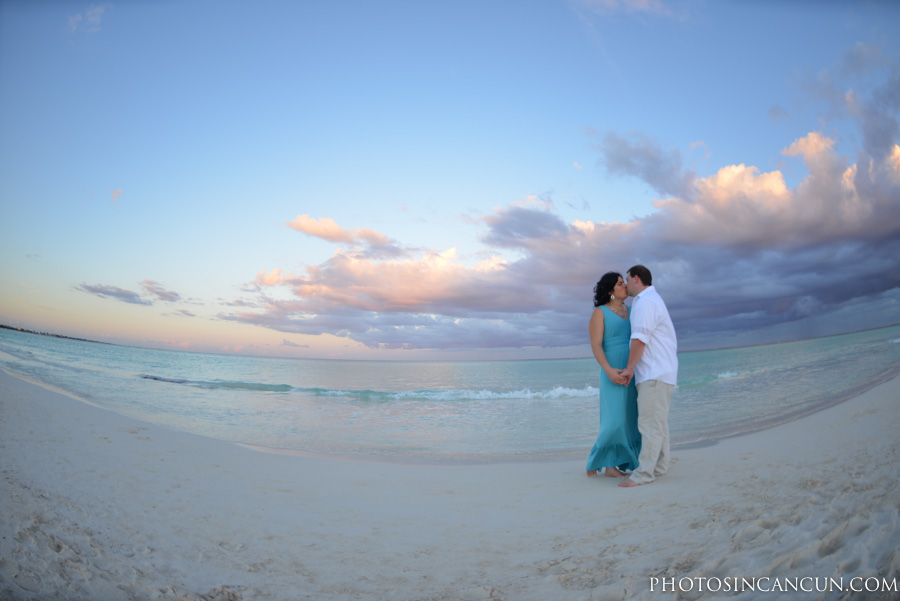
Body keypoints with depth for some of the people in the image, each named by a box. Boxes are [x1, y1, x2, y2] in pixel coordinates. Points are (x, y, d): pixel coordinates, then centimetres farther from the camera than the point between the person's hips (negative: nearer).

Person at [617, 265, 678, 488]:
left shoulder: (645, 302, -12)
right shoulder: (652, 299, 22)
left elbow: (640, 339, -19)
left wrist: (629, 368, -11)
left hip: (655, 373, -11)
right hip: (657, 371, 11)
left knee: (650, 423, -11)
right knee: (658, 421, 13)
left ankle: (644, 473, -10)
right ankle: (659, 467, 20)